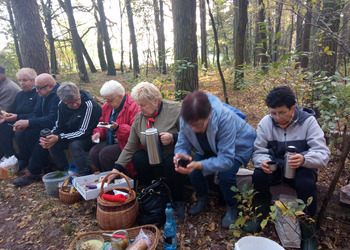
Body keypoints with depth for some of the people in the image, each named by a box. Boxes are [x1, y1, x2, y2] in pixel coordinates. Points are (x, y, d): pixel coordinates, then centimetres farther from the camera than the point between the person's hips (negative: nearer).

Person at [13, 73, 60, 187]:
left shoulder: (58, 96, -23)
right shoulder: (43, 95, 8)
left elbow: (52, 119, -30)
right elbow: (36, 114, 11)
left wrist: (28, 122, -25)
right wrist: (25, 124, -10)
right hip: (48, 125, 9)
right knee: (28, 132, -8)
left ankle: (33, 172, -16)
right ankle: (43, 163, -2)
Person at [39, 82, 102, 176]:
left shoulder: (88, 104, -27)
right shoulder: (62, 105, -6)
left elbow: (84, 132, -26)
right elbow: (59, 126, 2)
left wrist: (59, 138, -31)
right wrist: (49, 137, -20)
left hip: (91, 136, -7)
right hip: (72, 135, 7)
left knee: (74, 144, -32)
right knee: (51, 144, -12)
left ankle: (84, 176, -15)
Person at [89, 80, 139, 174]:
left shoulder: (133, 107, -17)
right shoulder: (107, 106, 10)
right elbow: (102, 122, 25)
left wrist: (118, 127, -33)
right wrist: (98, 132, 4)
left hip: (125, 143, -8)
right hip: (110, 141, 8)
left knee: (105, 154, -25)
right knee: (93, 153, -13)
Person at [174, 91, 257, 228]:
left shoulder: (224, 118, -42)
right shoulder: (186, 120, -27)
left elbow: (226, 159, -40)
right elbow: (182, 145, -16)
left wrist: (199, 165, -53)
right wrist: (181, 155, -41)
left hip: (238, 145, -4)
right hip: (211, 147, 5)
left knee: (225, 175, -28)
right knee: (193, 173, -16)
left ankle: (231, 206, 6)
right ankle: (203, 198, 19)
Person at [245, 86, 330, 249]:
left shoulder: (308, 121, -14)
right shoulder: (265, 123, -8)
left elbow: (323, 153, -20)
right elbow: (258, 151, -6)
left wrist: (304, 159, -44)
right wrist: (263, 161, -32)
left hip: (301, 168, -1)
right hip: (275, 167, 2)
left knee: (306, 184, -34)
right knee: (259, 175, -29)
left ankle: (308, 234, -9)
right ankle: (260, 217, -4)